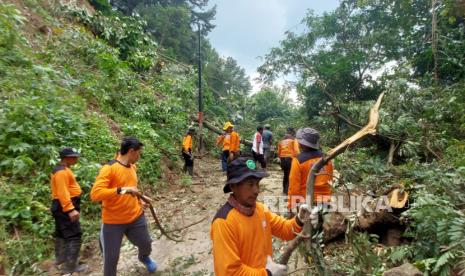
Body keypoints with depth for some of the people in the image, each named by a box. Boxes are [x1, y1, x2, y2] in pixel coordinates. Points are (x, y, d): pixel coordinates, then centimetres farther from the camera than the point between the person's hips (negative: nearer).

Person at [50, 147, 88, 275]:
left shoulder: (63, 169, 14)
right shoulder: (62, 171, -19)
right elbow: (62, 192, -28)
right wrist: (70, 209, -33)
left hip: (61, 206, 11)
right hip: (65, 206, -11)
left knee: (61, 233, 21)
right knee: (74, 236, -7)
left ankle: (60, 258, 36)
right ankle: (70, 267, -2)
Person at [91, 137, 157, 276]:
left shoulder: (132, 167, 4)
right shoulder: (109, 168, -19)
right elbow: (95, 194, -28)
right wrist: (121, 190, -35)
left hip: (136, 217, 6)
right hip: (113, 222, -6)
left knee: (146, 244, 21)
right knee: (111, 257, 7)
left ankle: (144, 257, 55)